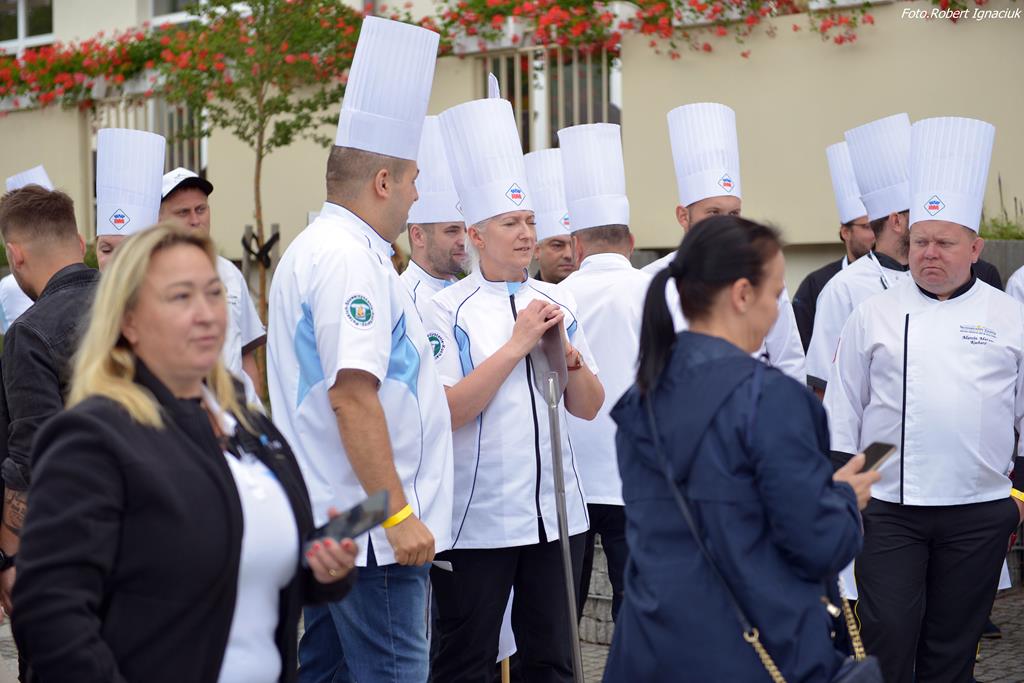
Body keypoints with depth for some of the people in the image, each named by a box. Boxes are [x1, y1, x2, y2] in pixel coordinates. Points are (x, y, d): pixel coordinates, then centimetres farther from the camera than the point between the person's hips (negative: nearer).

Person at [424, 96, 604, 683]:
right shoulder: (449, 311, -6)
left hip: (556, 512, 5)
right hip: (479, 518, -5)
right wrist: (516, 346, -17)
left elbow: (589, 408, 11)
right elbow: (446, 413, -17)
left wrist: (569, 356, -8)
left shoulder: (557, 301, 9)